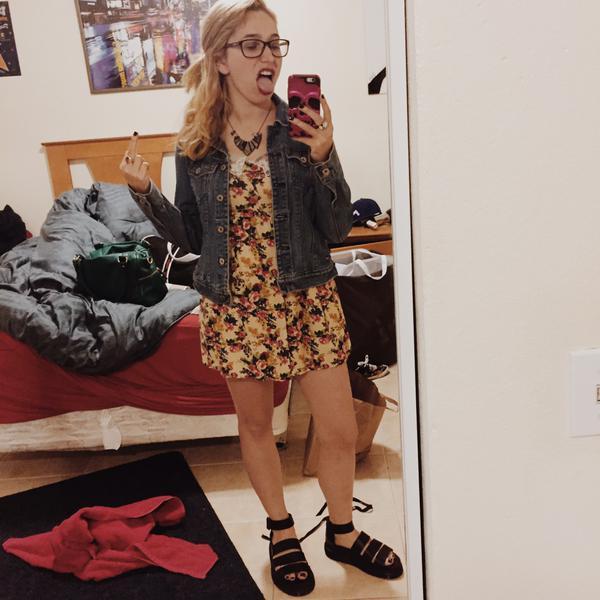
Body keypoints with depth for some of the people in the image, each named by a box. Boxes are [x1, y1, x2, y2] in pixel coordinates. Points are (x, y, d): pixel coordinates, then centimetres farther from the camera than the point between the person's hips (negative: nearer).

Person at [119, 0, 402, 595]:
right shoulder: (195, 144, -2)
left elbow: (337, 227, -7)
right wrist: (145, 192, -9)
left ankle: (342, 532, 35)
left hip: (308, 299, 0)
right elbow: (190, 236, 5)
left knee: (340, 429, 6)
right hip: (235, 305, 1)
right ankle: (281, 531, 41)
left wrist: (322, 159, -21)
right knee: (254, 425, 16)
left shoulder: (304, 128, -6)